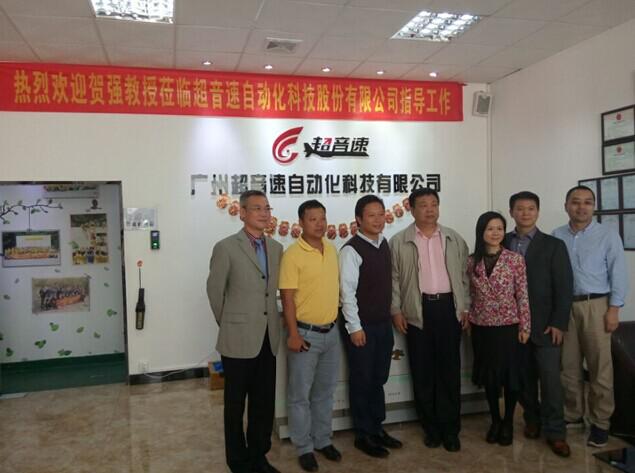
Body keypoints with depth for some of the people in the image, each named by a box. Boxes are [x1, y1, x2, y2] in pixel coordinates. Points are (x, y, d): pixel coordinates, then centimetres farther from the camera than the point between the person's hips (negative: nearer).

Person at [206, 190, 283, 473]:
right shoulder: (226, 248, -10)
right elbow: (215, 291, -2)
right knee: (236, 405, 11)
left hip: (268, 339, 5)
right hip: (238, 339, -5)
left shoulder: (276, 248, 7)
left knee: (264, 404, 14)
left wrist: (269, 322, 14)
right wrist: (229, 324, 7)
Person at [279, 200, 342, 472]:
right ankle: (304, 447, 23)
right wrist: (293, 334, -17)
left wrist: (337, 318, 12)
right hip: (305, 333, -6)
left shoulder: (332, 250, 5)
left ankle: (323, 440, 33)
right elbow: (287, 297, -15)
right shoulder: (293, 254, -15)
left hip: (331, 332, 6)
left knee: (325, 391, 17)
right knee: (300, 394, 7)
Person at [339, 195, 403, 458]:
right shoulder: (351, 250, -15)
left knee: (379, 379, 16)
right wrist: (355, 327, -17)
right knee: (362, 381, 6)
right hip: (362, 325, -7)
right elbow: (347, 292, -17)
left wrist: (393, 314, 12)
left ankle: (377, 428, 31)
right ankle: (363, 435, 21)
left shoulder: (385, 244, 8)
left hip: (384, 323, 7)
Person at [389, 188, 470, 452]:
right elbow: (393, 278, 1)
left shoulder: (454, 239, 9)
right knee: (422, 372, 6)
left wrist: (465, 307, 6)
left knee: (450, 370, 4)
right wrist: (396, 310, -4)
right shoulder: (399, 242, 1)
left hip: (448, 307, 2)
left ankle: (450, 429, 16)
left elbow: (464, 275, 12)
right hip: (417, 311, -1)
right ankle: (431, 427, 20)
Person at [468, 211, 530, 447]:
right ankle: (495, 420, 29)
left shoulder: (515, 259, -6)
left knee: (510, 375, 7)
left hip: (508, 325, -2)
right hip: (481, 327, 2)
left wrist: (525, 326, -7)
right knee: (488, 375, 12)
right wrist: (467, 320, 6)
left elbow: (522, 295, -6)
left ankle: (508, 422, 25)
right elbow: (470, 294, 8)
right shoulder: (472, 261, 0)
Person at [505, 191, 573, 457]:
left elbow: (564, 287, -3)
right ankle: (532, 419, 27)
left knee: (550, 379, -2)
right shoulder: (502, 243, 6)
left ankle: (555, 432, 10)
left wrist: (558, 323, -9)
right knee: (523, 377, 9)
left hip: (544, 325, -2)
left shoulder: (554, 245, 1)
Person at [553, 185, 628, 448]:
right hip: (564, 306, 2)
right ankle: (572, 415, 23)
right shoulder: (556, 236, 5)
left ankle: (600, 422, 15)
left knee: (599, 367, 3)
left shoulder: (608, 235, 0)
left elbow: (618, 274, -2)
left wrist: (614, 309, -8)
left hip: (595, 305, -2)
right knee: (568, 365, 9)